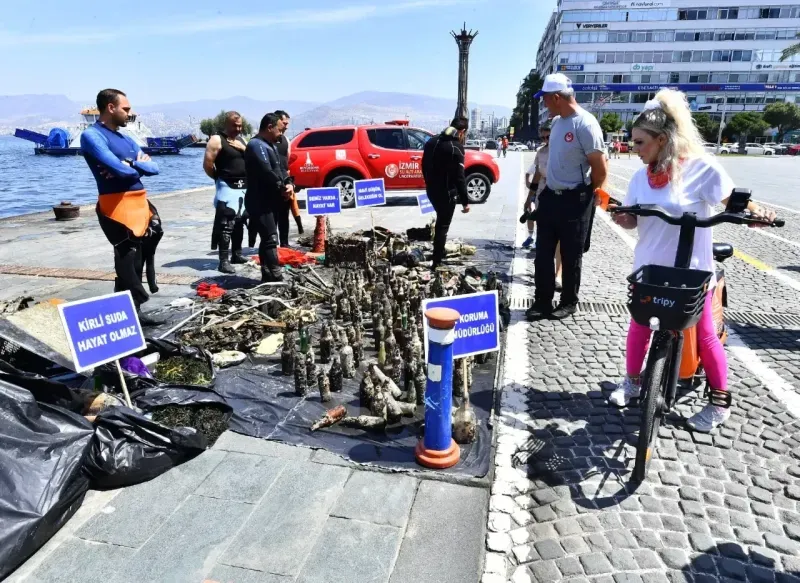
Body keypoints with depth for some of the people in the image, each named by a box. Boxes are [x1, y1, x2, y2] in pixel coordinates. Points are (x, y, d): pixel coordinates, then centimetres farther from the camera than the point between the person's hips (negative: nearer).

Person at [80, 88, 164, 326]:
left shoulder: (126, 139, 20)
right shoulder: (92, 135, -7)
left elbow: (153, 168, 10)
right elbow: (120, 169, -20)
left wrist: (131, 166, -10)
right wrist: (138, 166, 2)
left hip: (139, 203, 9)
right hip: (117, 205, -9)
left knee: (137, 261, 14)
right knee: (128, 262, -5)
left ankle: (130, 310, 26)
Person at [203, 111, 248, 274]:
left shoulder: (241, 139, 16)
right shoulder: (217, 140, -7)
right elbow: (207, 164, -12)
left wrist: (244, 148, -3)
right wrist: (219, 179, -2)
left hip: (244, 187, 8)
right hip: (227, 187, -8)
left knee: (240, 222, 14)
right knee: (226, 224, -12)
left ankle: (237, 254, 26)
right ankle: (224, 261, -13)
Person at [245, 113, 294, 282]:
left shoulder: (271, 145, 19)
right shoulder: (257, 145, -14)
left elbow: (279, 169, 18)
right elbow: (267, 173, -24)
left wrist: (288, 184, -2)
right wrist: (282, 188, -12)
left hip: (270, 201, 11)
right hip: (260, 202, -10)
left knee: (267, 240, 12)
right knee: (270, 239, -15)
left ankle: (268, 277, 19)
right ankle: (276, 278, -17)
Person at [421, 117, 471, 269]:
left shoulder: (432, 141, 7)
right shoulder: (456, 147, -17)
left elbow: (425, 167, 14)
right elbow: (459, 177, -20)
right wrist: (465, 201, -15)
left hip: (432, 190, 7)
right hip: (447, 193, -7)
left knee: (440, 221, 26)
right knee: (443, 226, 2)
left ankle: (440, 253, 36)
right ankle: (437, 262, 5)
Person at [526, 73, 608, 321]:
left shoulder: (585, 124, -17)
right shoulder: (556, 122, 7)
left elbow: (601, 169, -15)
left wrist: (587, 195, -1)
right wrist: (549, 189, 13)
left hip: (574, 201, -7)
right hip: (550, 197, 7)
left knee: (571, 256, 7)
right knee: (543, 254, 9)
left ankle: (569, 302, 23)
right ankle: (542, 301, 20)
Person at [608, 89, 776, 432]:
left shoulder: (701, 168, -12)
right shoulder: (641, 176, 3)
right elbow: (633, 220, 7)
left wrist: (755, 211, -27)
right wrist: (620, 217, -15)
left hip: (690, 271, -4)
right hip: (648, 268, 4)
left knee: (704, 335, 6)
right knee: (639, 326, 11)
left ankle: (720, 403, 23)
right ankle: (632, 381, 32)